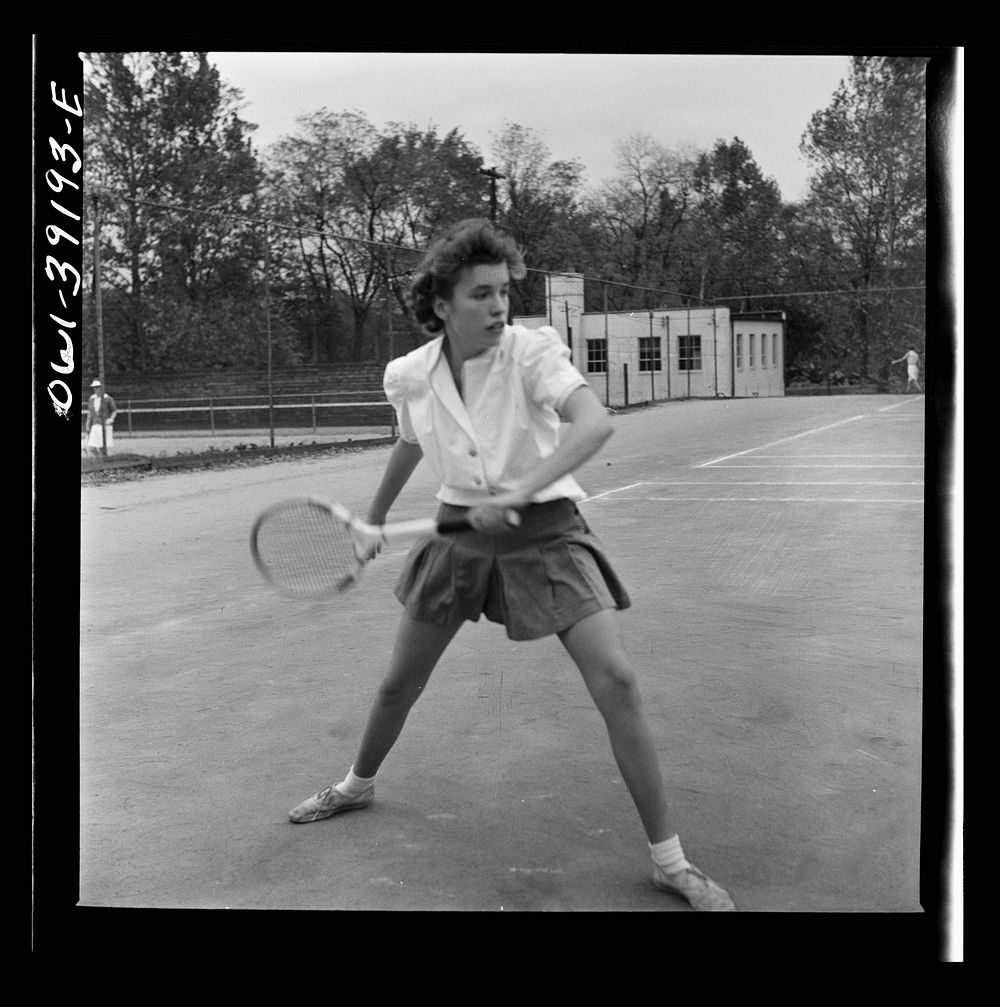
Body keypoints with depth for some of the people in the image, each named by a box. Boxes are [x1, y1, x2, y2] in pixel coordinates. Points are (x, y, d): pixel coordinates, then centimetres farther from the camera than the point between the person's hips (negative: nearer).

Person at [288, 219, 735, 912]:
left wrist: (518, 494, -46)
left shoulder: (534, 351, -19)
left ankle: (670, 861, -3)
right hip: (461, 530, 4)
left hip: (545, 530, -3)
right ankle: (358, 786, 46)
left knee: (617, 681, -16)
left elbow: (595, 423, -36)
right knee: (399, 683, 14)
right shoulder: (409, 375, -6)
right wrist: (376, 517, 28)